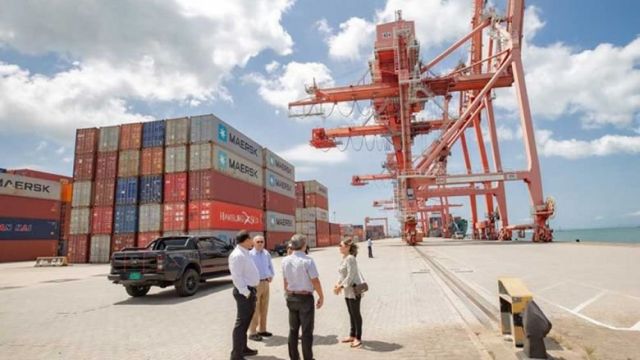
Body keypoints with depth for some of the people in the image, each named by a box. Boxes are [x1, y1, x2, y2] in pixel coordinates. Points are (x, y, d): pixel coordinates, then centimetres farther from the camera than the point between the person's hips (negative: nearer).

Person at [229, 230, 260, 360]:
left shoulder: (245, 253, 13)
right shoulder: (237, 255, -19)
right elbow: (237, 277, -24)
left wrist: (251, 291, 15)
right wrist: (246, 292, -23)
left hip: (250, 290, 10)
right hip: (244, 292, -10)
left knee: (246, 321, 20)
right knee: (241, 322, -3)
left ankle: (243, 348, 34)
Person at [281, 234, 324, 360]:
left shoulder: (286, 260, -2)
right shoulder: (307, 261, -19)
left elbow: (285, 280, 4)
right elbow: (315, 281, -16)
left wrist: (288, 294, 17)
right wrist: (321, 297, -4)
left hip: (291, 297, 6)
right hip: (305, 298, -5)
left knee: (293, 329, 17)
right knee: (307, 330, 6)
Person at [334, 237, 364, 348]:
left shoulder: (350, 258, -19)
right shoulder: (344, 258, 9)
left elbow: (350, 275, -24)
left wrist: (340, 287, -20)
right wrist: (337, 284, 5)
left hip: (354, 289, -9)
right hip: (348, 290, 9)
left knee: (355, 313, 1)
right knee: (351, 313, 17)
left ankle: (358, 338, 12)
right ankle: (352, 335, 28)